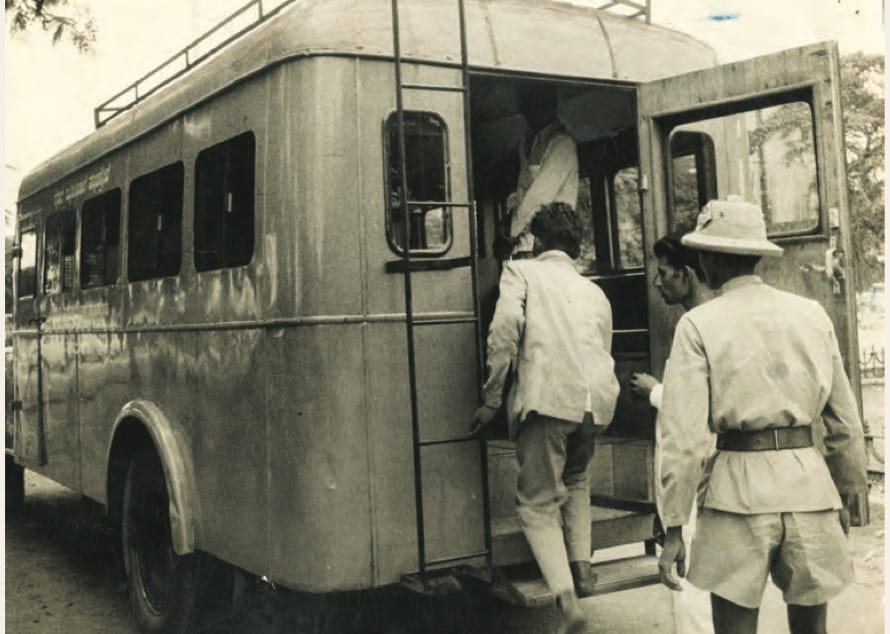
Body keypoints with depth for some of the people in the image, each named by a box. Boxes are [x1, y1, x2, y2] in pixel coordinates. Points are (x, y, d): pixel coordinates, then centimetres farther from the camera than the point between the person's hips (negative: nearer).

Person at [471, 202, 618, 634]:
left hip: (545, 396, -5)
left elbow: (506, 326, -7)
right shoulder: (595, 292, 26)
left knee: (538, 504, 3)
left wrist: (492, 397, -3)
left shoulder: (521, 271, 12)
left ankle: (566, 597, -13)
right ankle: (581, 564, 21)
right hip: (595, 398, 5)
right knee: (576, 479, 31)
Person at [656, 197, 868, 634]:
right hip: (809, 482, 4)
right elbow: (845, 419, 9)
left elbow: (683, 434, -11)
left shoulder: (699, 324, -5)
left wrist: (673, 527, -6)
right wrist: (847, 493, 22)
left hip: (740, 485, -3)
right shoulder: (812, 314, 5)